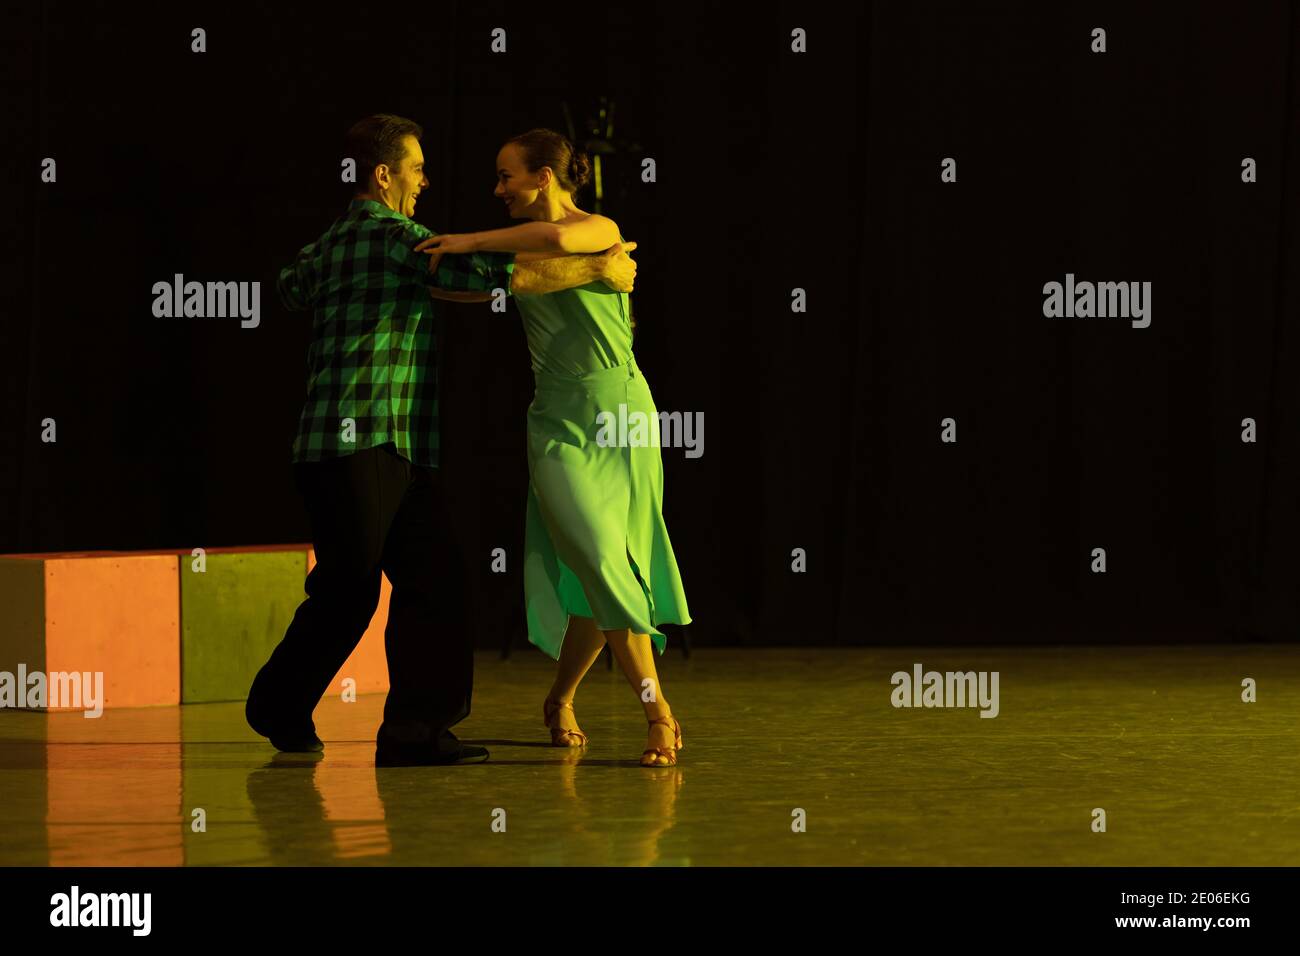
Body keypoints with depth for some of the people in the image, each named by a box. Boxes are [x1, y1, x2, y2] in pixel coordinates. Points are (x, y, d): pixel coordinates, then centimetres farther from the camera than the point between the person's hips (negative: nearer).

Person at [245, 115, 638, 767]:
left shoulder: (330, 244, 20)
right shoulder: (393, 238, -9)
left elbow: (290, 286, 42)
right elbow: (493, 275, -17)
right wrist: (596, 269, -11)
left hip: (399, 451, 10)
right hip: (358, 445, -10)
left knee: (432, 581, -1)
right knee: (348, 589, -3)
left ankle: (416, 730, -4)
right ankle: (280, 706, 14)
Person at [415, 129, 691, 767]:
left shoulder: (601, 230, -5)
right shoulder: (521, 253, 11)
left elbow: (559, 239, -29)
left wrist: (471, 242, -22)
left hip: (621, 415, -2)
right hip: (558, 424, 2)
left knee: (607, 583, 0)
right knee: (601, 568, -16)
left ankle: (561, 700, 23)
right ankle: (658, 713, -11)